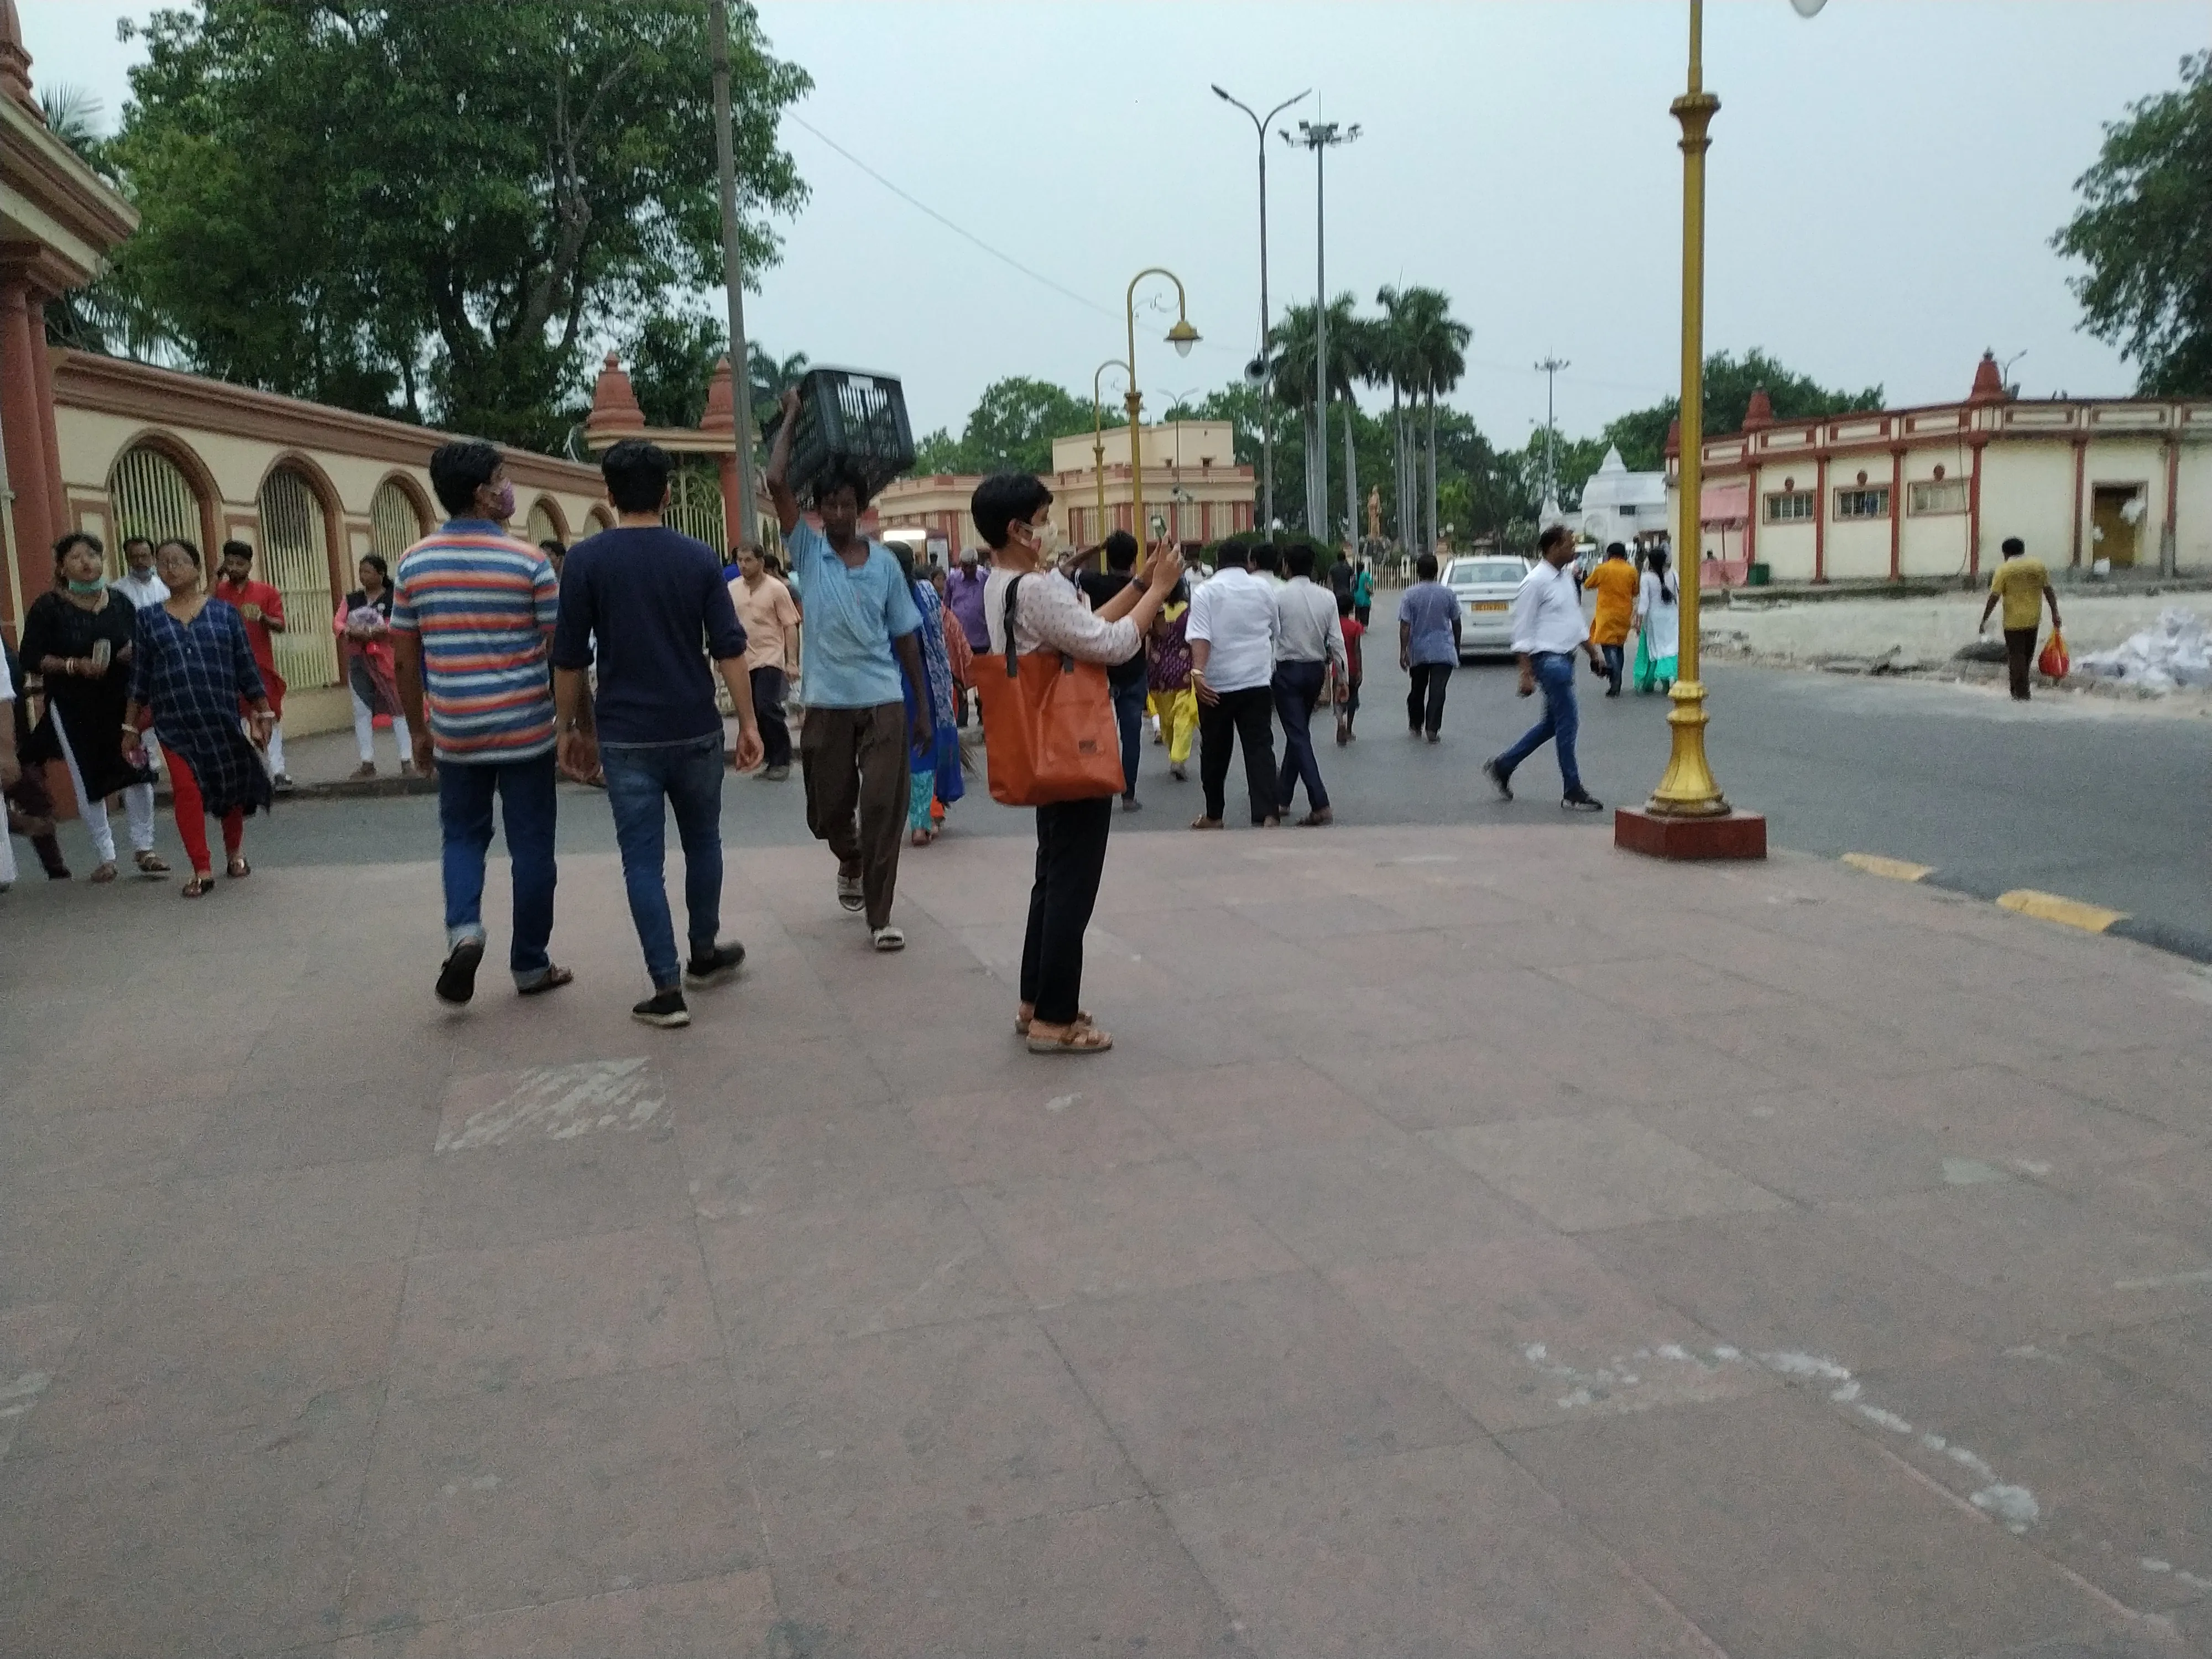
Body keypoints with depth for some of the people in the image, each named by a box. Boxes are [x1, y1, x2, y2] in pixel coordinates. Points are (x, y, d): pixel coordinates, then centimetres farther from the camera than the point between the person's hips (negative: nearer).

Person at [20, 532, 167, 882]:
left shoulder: (120, 602, 7)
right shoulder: (48, 607, -4)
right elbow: (32, 659, -7)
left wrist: (134, 653, -9)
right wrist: (75, 665, -21)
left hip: (121, 701, 2)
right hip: (72, 708, -2)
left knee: (137, 771, -4)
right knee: (89, 780, 4)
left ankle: (143, 849, 10)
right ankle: (104, 856, 14)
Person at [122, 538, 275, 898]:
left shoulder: (224, 612, 3)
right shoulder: (149, 618, 6)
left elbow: (246, 666, 4)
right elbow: (139, 677, 7)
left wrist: (264, 712, 4)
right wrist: (131, 727, 7)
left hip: (221, 717, 0)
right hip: (174, 721, 0)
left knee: (231, 784, 10)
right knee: (187, 790, -8)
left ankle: (234, 854, 31)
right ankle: (202, 870, -1)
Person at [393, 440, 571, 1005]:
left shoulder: (415, 562, 1)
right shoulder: (529, 561, -9)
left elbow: (405, 659, 5)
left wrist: (418, 730, 16)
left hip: (454, 733, 3)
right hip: (525, 729, -3)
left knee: (463, 835, 19)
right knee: (531, 847, 7)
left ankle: (463, 930, -4)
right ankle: (530, 966, 15)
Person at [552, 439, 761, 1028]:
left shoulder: (586, 559, -5)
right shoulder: (699, 558, 0)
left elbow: (570, 658, -4)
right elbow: (729, 648, -3)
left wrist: (569, 727, 8)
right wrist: (748, 722, 2)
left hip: (626, 735, -2)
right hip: (695, 730, 2)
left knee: (644, 860, 1)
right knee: (702, 843, 20)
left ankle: (668, 990, -1)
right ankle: (704, 955, 34)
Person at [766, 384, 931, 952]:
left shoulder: (885, 562, 5)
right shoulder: (807, 551, 1)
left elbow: (905, 636, 9)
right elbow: (776, 483, -11)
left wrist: (923, 706, 7)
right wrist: (792, 418, -2)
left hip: (883, 702, 0)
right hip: (827, 703, 0)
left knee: (884, 807, -5)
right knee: (828, 809, 10)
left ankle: (880, 917, 2)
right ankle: (851, 861, 44)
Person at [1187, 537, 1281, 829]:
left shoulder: (1205, 591, -5)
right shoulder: (1263, 589, 6)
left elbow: (1200, 637, -18)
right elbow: (1275, 631, 20)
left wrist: (1198, 672, -26)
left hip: (1216, 684, -2)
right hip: (1257, 681, 2)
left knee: (1215, 751, 10)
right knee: (1260, 747, 0)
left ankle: (1213, 815, 20)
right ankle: (1267, 814, -12)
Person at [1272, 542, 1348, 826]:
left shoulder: (1279, 596, -11)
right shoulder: (1327, 597, 0)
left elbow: (1272, 638, -12)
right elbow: (1336, 641, -1)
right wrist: (1341, 677, 5)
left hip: (1287, 669, -5)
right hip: (1316, 670, 5)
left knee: (1298, 736, -5)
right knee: (1299, 732, 18)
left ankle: (1320, 805, -16)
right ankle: (1283, 797, 29)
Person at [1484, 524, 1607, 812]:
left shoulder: (1567, 578, 14)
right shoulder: (1536, 582, -13)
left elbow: (1577, 621, 24)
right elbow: (1523, 630, -13)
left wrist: (1594, 654, 20)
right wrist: (1527, 674, -16)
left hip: (1565, 657, 9)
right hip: (1548, 658, -9)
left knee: (1552, 723, 15)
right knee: (1567, 723, -7)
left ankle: (1502, 767, 25)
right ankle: (1573, 793, 1)